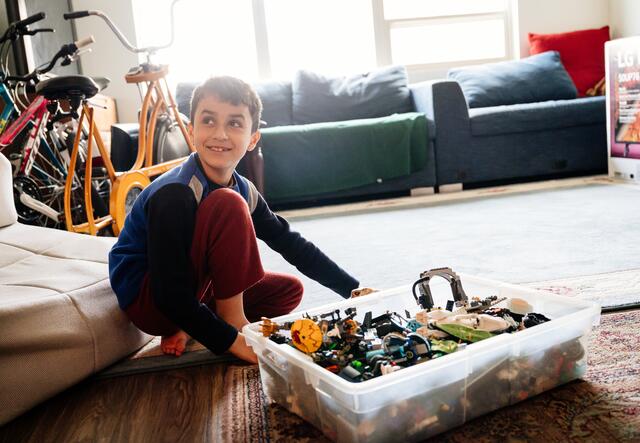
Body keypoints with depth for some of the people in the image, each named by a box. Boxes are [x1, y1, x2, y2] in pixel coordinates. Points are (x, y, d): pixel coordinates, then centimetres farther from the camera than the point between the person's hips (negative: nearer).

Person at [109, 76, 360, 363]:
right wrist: (230, 340, -27)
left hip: (194, 290, 8)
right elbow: (170, 295, -29)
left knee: (289, 291, 9)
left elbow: (291, 243, 4)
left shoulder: (243, 190, -3)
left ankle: (186, 329, 3)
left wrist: (353, 289, 3)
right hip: (147, 302, -8)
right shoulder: (173, 194, -27)